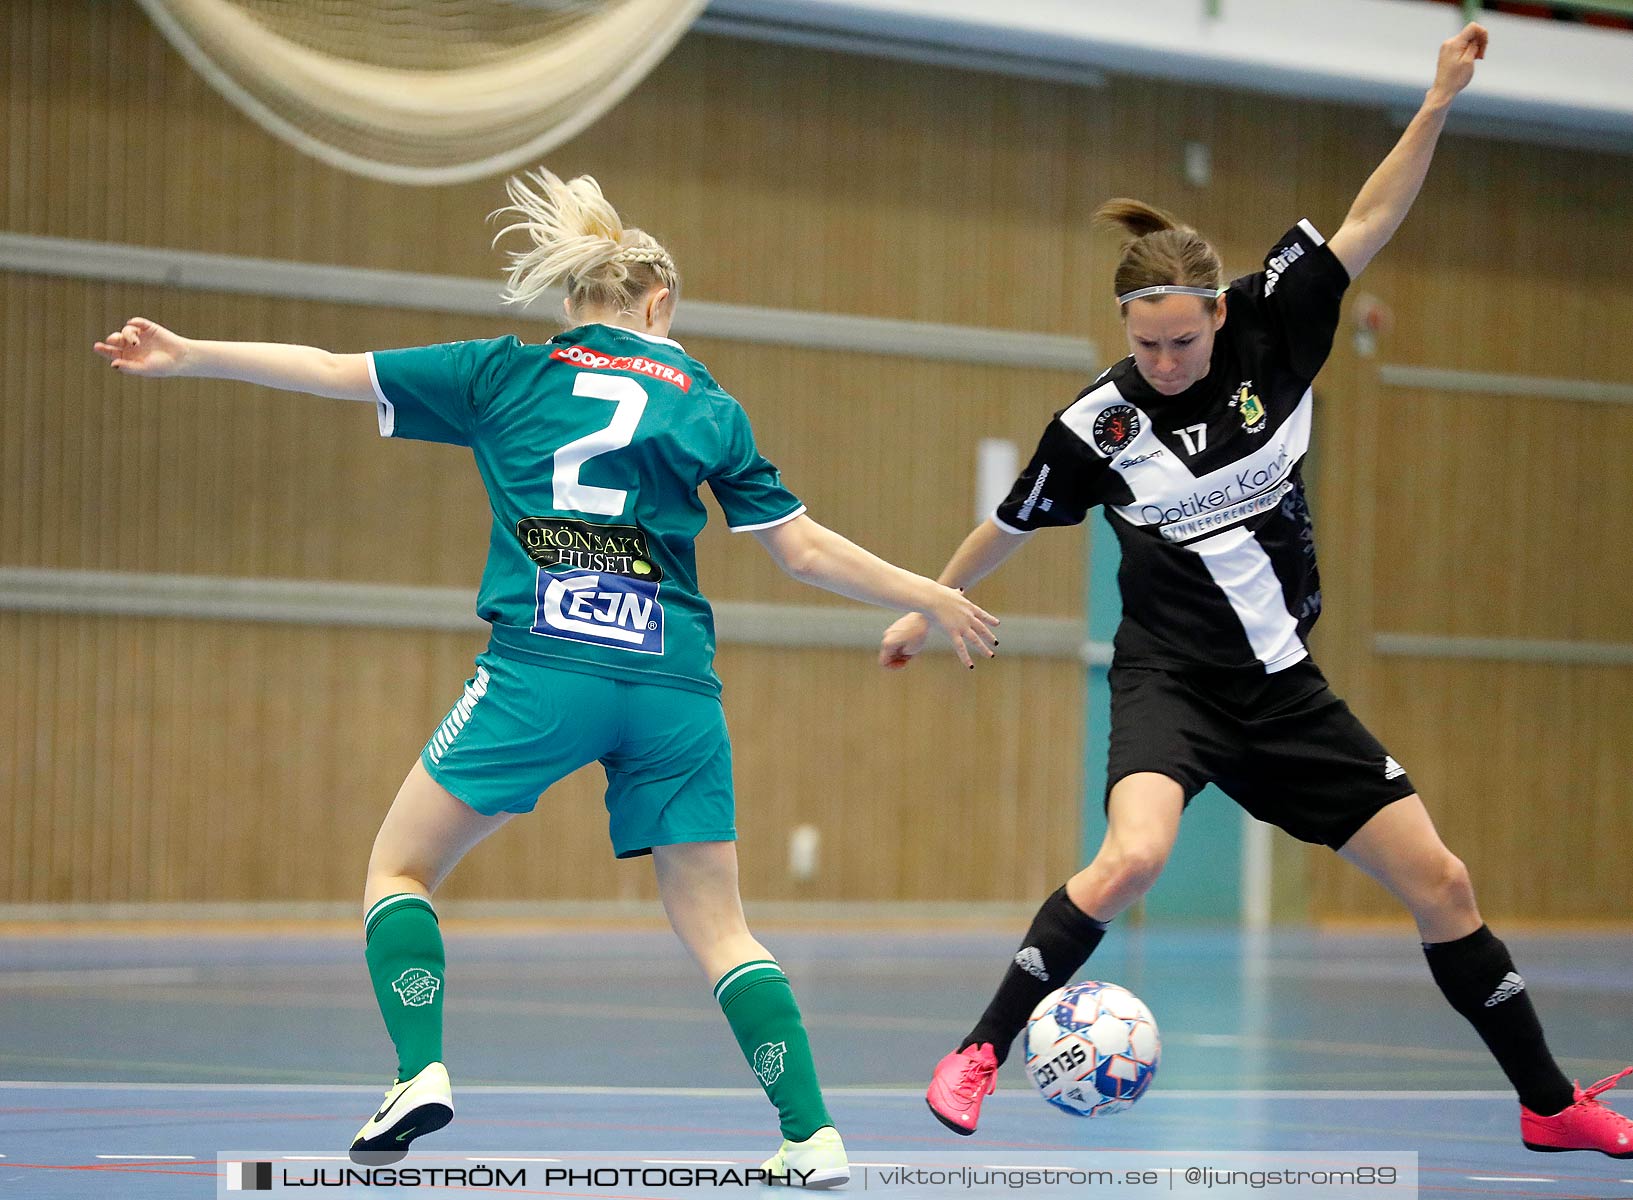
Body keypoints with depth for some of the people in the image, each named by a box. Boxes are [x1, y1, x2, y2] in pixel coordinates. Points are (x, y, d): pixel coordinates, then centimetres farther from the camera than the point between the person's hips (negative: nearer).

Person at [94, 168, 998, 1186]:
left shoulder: (509, 374, 11)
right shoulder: (709, 405, 13)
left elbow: (332, 371, 13)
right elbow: (802, 547, 12)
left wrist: (186, 356, 22)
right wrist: (934, 599, 24)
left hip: (541, 672, -2)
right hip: (675, 683, 2)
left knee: (400, 869, 14)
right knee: (716, 927, 10)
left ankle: (421, 1075, -6)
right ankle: (813, 1135, -1)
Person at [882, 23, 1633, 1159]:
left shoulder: (1267, 334, -6)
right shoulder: (1096, 426, -11)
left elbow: (1363, 228, -3)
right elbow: (1008, 528, 6)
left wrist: (1437, 106, -12)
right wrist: (928, 607, 19)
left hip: (1284, 683, 4)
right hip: (1172, 677, -4)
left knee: (1439, 880, 3)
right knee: (1133, 856, -33)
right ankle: (977, 1056, -20)